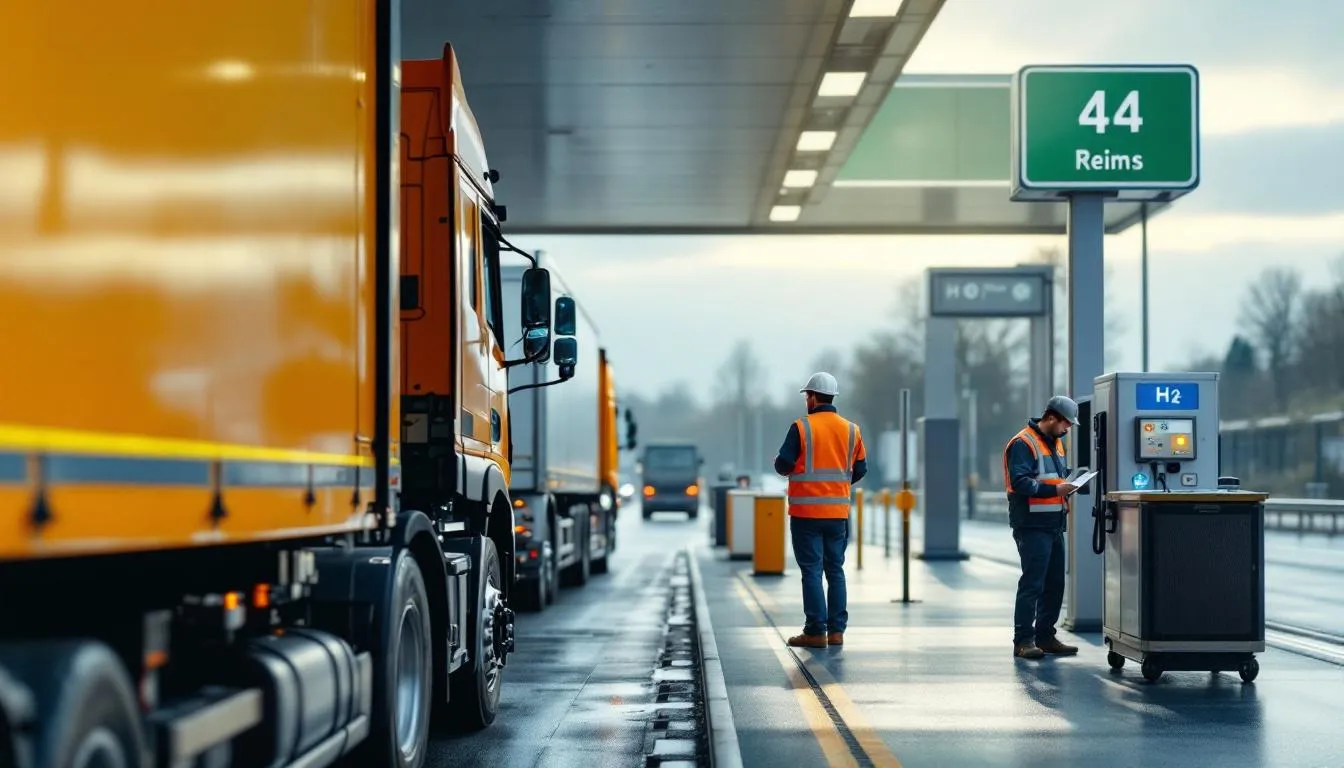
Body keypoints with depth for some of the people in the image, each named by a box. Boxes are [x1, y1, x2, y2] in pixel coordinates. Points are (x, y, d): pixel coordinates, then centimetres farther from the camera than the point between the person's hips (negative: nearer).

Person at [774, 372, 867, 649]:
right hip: (838, 511, 4)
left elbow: (784, 464, -11)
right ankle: (836, 630, 10)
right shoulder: (850, 429, 6)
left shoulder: (801, 427, -8)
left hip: (806, 511, -4)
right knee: (835, 569, 11)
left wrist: (784, 466, 12)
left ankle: (816, 632, -4)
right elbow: (860, 469, 8)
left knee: (811, 570, -1)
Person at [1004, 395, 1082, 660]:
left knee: (1055, 583, 12)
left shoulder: (1056, 443, 18)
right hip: (1032, 526, -9)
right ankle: (1023, 641, -6)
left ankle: (1045, 636, 21)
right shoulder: (1023, 444, -12)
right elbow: (1019, 482, -21)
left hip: (1054, 525, 9)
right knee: (1032, 584, -9)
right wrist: (1054, 489, -25)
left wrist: (1068, 483, 7)